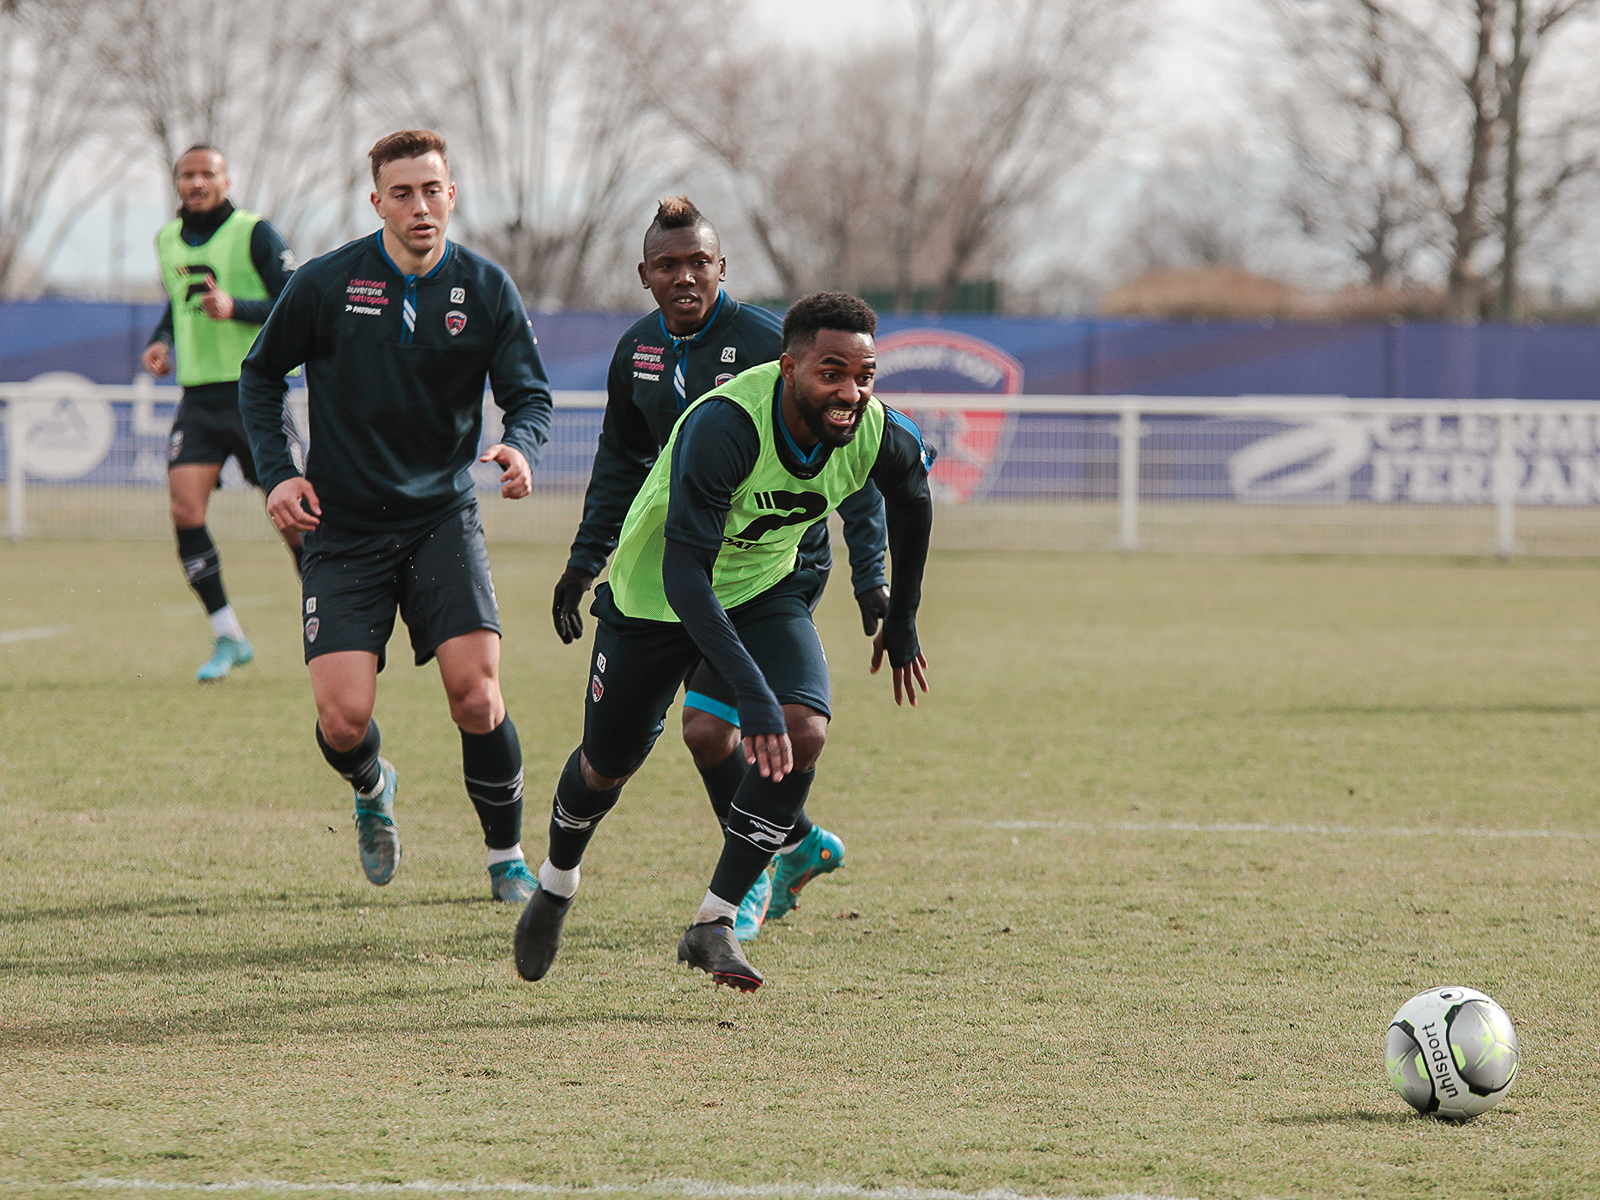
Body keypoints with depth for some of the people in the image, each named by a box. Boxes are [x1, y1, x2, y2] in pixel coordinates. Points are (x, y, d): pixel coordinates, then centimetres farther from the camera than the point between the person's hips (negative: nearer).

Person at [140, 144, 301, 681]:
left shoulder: (255, 234, -6)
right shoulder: (168, 240, 11)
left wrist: (236, 307, -24)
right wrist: (161, 343, 7)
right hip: (198, 397, 4)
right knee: (184, 508, -13)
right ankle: (228, 636, -3)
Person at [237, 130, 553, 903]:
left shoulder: (486, 290, -1)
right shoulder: (325, 285, -5)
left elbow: (530, 395, 3)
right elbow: (260, 376, 8)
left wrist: (521, 447, -20)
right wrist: (277, 474, -3)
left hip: (443, 519, 1)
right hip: (343, 528, -1)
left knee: (476, 694, -14)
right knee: (342, 718, -11)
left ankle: (506, 857, 7)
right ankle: (372, 790, 27)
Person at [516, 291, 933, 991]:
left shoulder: (883, 437, -22)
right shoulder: (722, 427, -39)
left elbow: (911, 499, 5)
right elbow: (683, 572, -43)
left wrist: (901, 620, 13)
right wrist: (752, 691, -51)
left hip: (765, 591, 4)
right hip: (654, 596, -4)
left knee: (804, 732, -22)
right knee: (608, 764, 11)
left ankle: (714, 924, -11)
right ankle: (557, 882, 45)